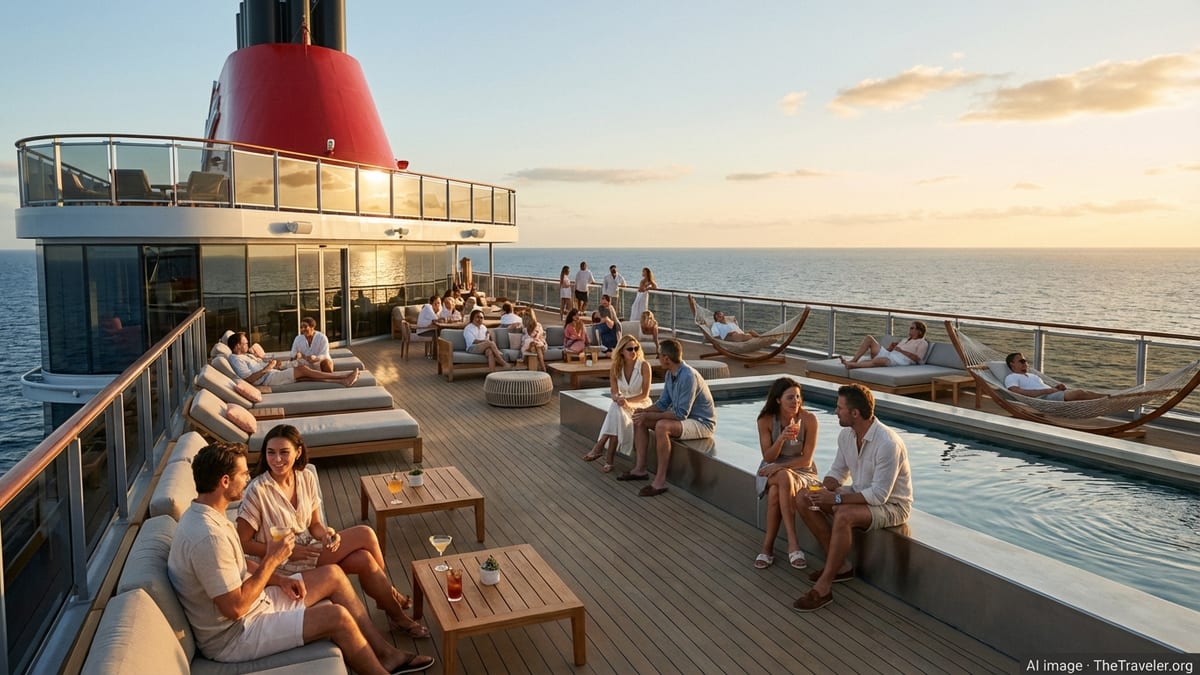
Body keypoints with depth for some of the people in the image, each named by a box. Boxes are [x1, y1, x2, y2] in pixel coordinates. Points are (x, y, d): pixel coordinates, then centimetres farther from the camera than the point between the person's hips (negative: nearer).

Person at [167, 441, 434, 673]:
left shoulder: (203, 515, 2)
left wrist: (279, 580, 3)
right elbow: (235, 608, -29)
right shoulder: (208, 536, -31)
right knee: (337, 617, -16)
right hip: (232, 636, -10)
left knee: (332, 575, 8)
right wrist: (272, 560, -20)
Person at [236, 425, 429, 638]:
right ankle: (391, 594, 2)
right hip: (282, 565, -6)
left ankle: (396, 615, 1)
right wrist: (286, 551, -20)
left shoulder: (306, 478, -2)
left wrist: (326, 534, -17)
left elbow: (314, 524, 6)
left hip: (308, 548, 6)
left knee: (364, 559, -21)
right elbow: (242, 542, -15)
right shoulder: (257, 491, -20)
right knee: (364, 534, -19)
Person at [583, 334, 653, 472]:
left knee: (616, 410, -32)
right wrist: (617, 398, -27)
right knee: (616, 409, -32)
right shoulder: (616, 367, -3)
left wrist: (628, 401, -27)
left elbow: (645, 394, -13)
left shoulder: (644, 366, -14)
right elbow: (614, 391, -3)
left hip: (640, 404, -3)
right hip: (623, 403, 3)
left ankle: (599, 447, -25)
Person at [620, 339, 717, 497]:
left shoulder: (688, 376, -26)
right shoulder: (670, 374, 3)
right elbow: (663, 403, 11)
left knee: (662, 426, -35)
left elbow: (681, 414, -29)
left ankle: (660, 481, -28)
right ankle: (640, 469, 4)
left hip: (702, 423, -10)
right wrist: (644, 411, -8)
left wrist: (649, 416, -26)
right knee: (640, 420, 3)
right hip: (684, 417, 10)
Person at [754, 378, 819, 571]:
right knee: (785, 478, -36)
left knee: (775, 493, -35)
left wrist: (779, 466, -21)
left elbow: (806, 460, -12)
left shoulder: (808, 419, -13)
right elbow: (768, 457, -10)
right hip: (773, 470, 1)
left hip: (801, 470, -1)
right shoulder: (766, 420, -8)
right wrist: (782, 438, -27)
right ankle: (793, 544, -34)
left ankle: (768, 546, -23)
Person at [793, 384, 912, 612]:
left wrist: (836, 498, -30)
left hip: (891, 505, -9)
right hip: (861, 493, 9)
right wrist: (823, 489, -13)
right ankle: (839, 566, 2)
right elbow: (838, 471, 9)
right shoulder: (846, 434, -3)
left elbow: (879, 495, -29)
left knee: (844, 515, -37)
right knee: (804, 500, -6)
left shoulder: (888, 444, -29)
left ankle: (823, 588, -26)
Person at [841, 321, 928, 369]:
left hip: (900, 361, -8)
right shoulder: (905, 340, 35)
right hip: (888, 355, 8)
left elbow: (918, 359, -4)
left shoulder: (923, 343, 11)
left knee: (880, 360, -41)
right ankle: (853, 360, -20)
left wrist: (902, 351, -5)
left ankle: (853, 365, -51)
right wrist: (891, 347, 6)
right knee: (869, 338, -4)